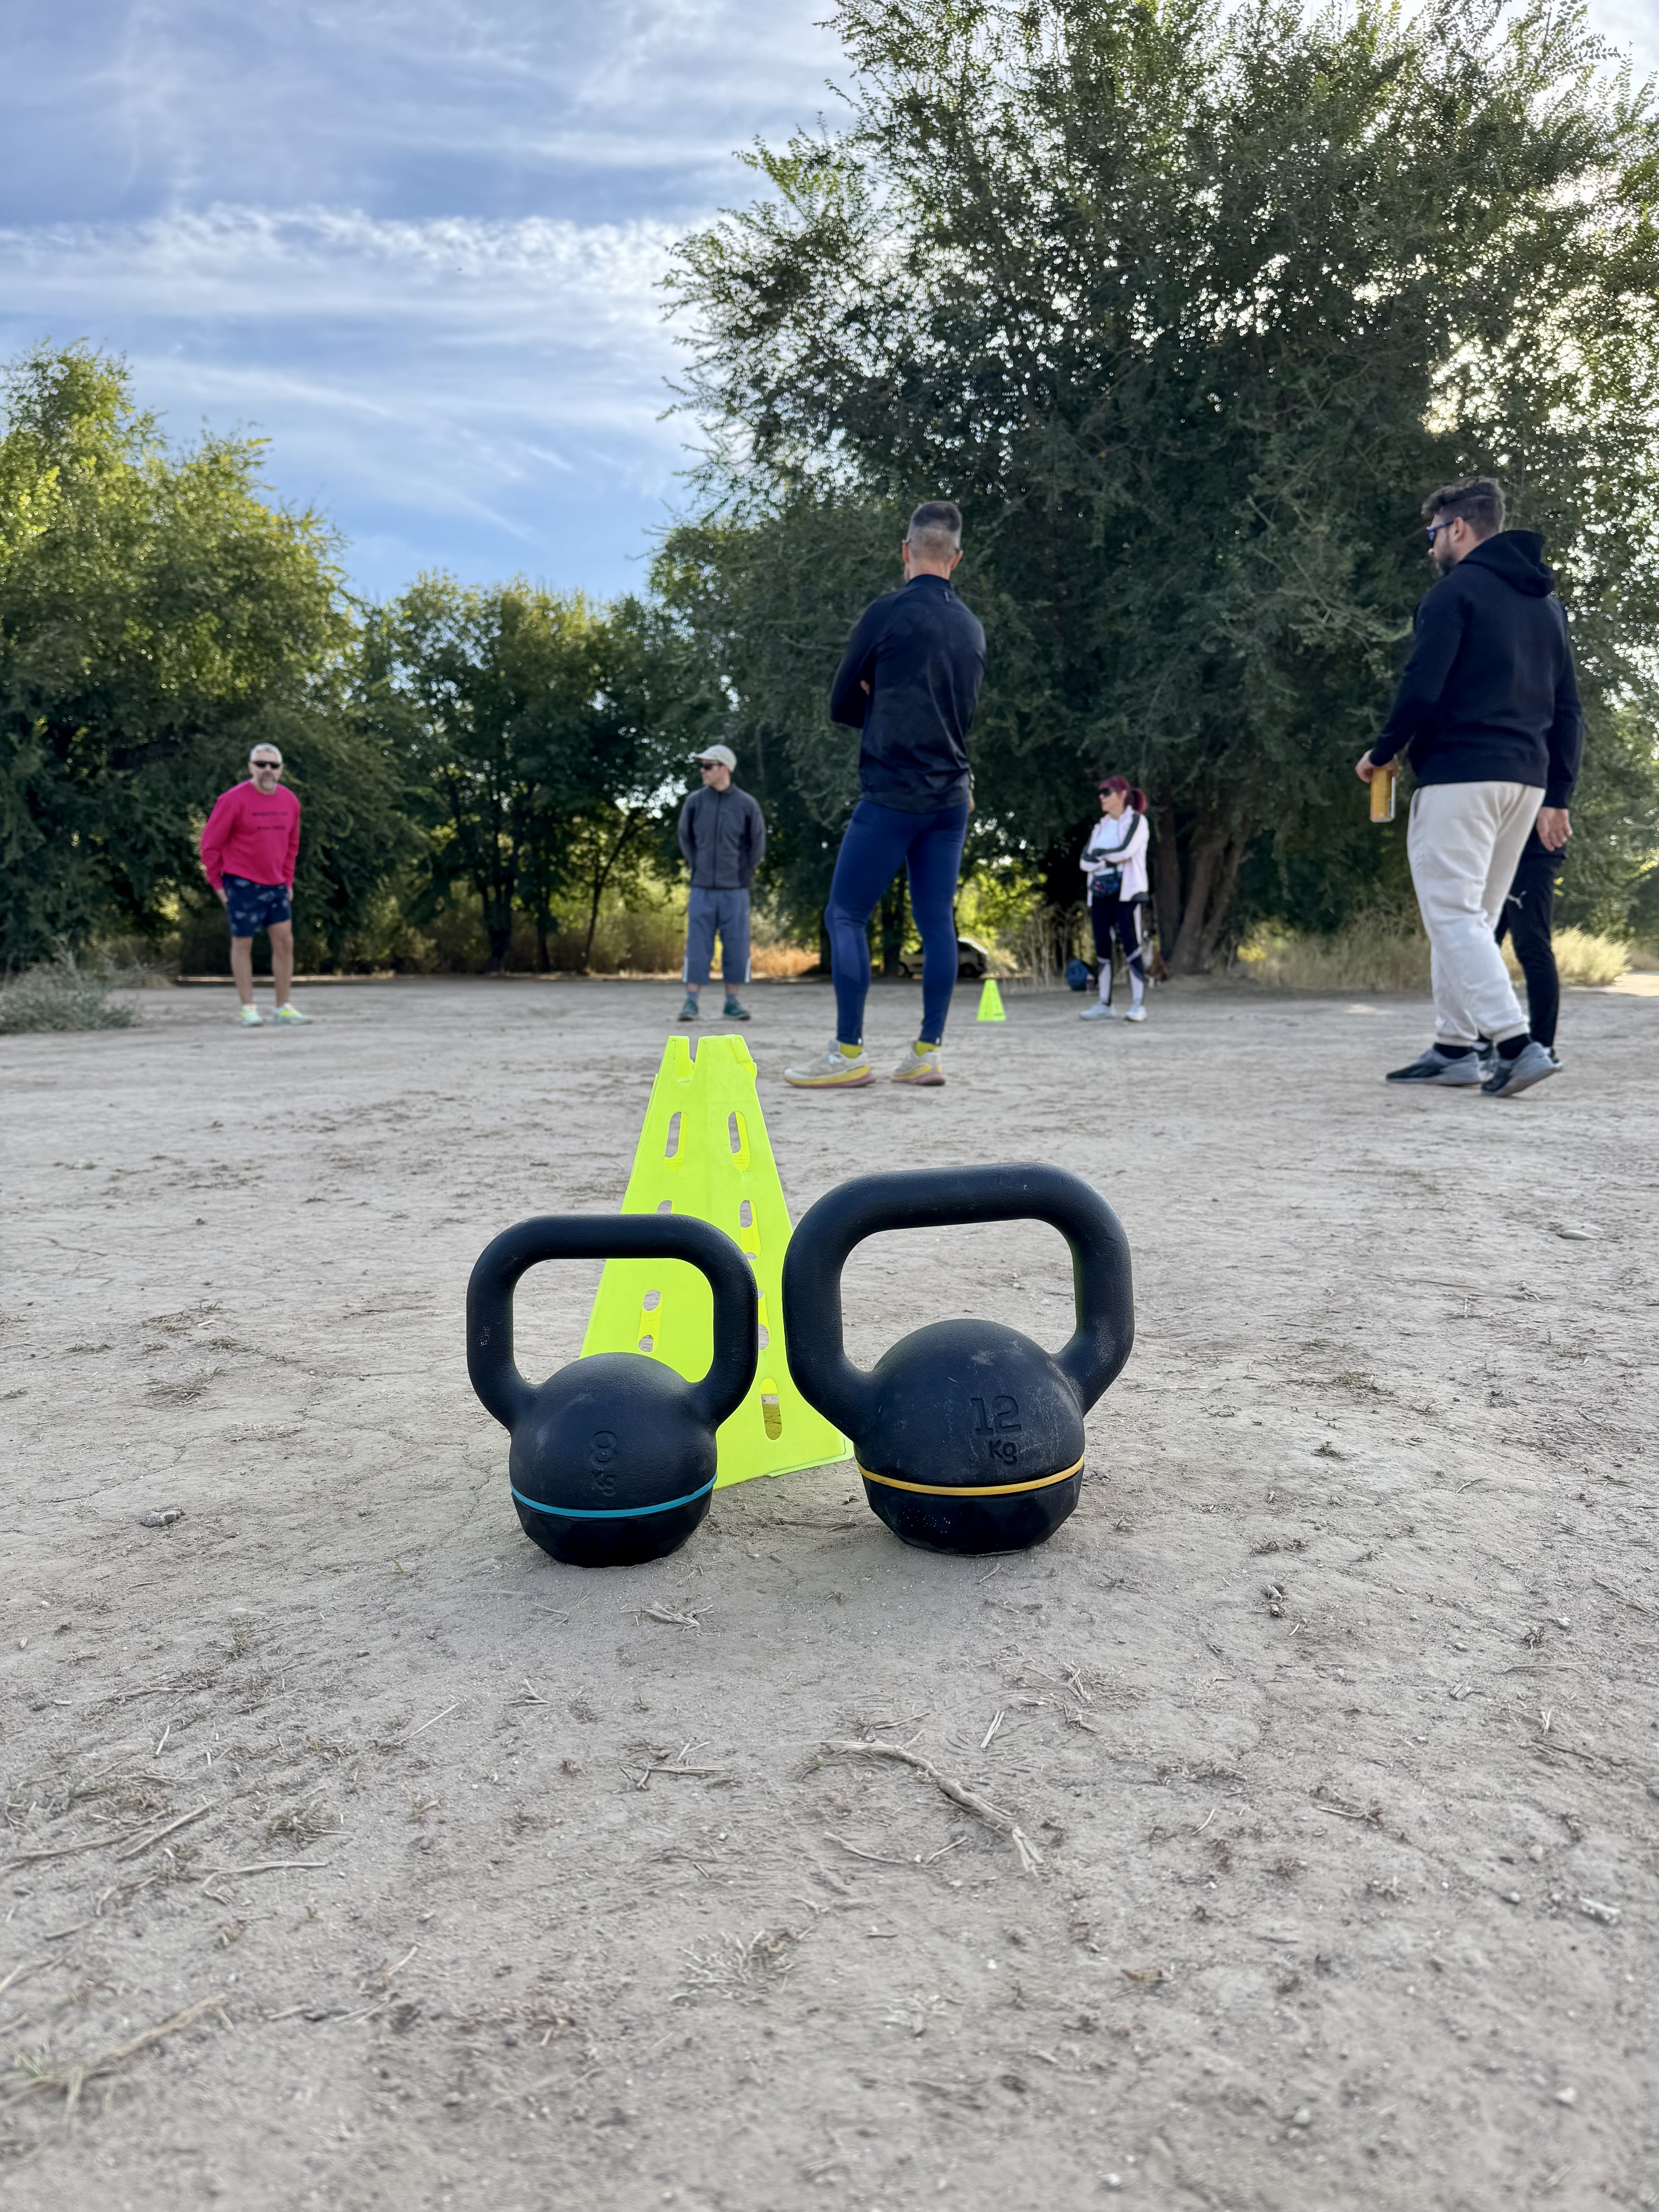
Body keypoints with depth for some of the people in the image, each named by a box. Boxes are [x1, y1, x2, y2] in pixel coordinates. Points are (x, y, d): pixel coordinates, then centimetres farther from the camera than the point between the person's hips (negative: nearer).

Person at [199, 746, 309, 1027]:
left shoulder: (290, 801, 6)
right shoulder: (233, 800, -12)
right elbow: (210, 844, -7)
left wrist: (288, 880, 13)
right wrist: (217, 883, -5)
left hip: (276, 885, 5)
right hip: (242, 885, -5)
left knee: (285, 941, 1)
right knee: (242, 944, 2)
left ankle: (283, 1009, 8)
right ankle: (248, 1009, 8)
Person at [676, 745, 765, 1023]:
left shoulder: (747, 805, -4)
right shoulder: (694, 801, 0)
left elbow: (757, 843, 7)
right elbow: (685, 838, 14)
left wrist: (744, 873, 7)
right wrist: (699, 867, 11)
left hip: (735, 891, -1)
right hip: (702, 889, 1)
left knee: (736, 946, 3)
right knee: (697, 945, -1)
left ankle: (732, 1002, 12)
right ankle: (691, 1002, 2)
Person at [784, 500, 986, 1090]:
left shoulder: (887, 613, -6)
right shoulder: (972, 628, 13)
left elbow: (842, 705, 1)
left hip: (892, 793, -6)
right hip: (951, 797, 7)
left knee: (845, 915, -1)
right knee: (937, 922, 7)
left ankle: (848, 1055, -3)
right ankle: (927, 1053, 9)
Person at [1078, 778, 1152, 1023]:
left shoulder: (1136, 821, 0)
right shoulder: (1101, 826, 18)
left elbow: (1125, 851, -16)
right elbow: (1085, 860, 7)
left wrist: (1099, 853, -1)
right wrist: (1110, 858, -8)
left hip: (1127, 892, -6)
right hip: (1100, 892, 7)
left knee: (1132, 946, -11)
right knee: (1102, 948, 4)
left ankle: (1139, 1005, -11)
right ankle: (1104, 1005, 9)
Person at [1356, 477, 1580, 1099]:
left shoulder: (1455, 591, -5)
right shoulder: (1546, 602, 20)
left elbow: (1421, 688, -15)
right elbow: (1568, 712, 19)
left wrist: (1381, 753, 0)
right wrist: (1557, 797, 20)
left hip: (1460, 775, -8)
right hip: (1527, 779, 8)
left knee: (1453, 913, -9)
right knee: (1475, 917, 14)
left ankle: (1518, 1042, -20)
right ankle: (1454, 1047, 15)